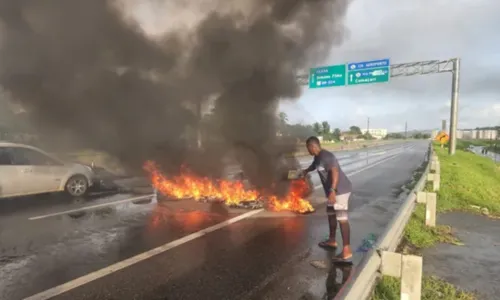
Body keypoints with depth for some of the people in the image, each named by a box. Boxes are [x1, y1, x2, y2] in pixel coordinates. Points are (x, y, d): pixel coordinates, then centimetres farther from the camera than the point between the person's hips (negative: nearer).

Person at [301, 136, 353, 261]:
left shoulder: (326, 156, -20)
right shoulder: (318, 157, 12)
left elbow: (335, 172, -31)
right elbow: (313, 166, 35)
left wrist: (332, 191, -39)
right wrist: (305, 171, 54)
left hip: (340, 190, -11)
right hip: (333, 190, 11)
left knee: (342, 218, -12)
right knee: (331, 214, 21)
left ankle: (347, 250, -9)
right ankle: (332, 240, 36)